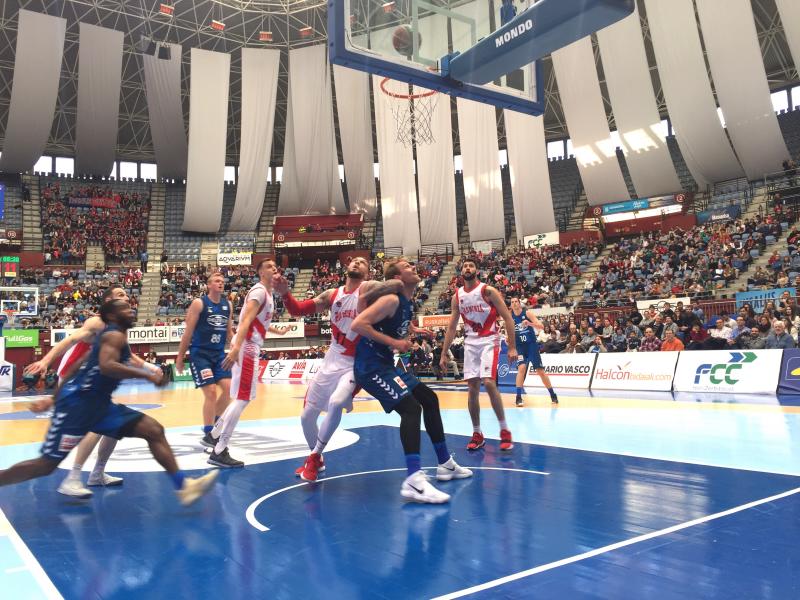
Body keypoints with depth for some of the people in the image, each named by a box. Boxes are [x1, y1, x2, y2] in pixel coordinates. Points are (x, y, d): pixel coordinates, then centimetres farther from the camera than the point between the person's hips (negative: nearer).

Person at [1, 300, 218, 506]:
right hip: (77, 402, -10)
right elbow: (106, 366, -30)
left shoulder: (109, 336, 20)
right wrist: (147, 374, -25)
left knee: (154, 430, -2)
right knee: (46, 465, -6)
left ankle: (183, 486, -7)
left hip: (97, 403, 10)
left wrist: (53, 399, 28)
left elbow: (76, 368, 24)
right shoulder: (115, 335, -9)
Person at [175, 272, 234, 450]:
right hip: (199, 353, -6)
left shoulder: (228, 305, 8)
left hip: (219, 353, 6)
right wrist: (180, 357, -7)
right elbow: (188, 331, -8)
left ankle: (215, 423, 20)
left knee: (228, 388, -2)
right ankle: (208, 435, 0)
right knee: (211, 392, -12)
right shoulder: (199, 303, -9)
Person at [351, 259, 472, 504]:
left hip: (385, 363, 11)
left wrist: (408, 331, 11)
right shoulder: (392, 300, -18)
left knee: (429, 399, 14)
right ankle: (414, 481, -29)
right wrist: (393, 342, -24)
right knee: (410, 407, -24)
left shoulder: (407, 303, 11)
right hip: (370, 366, -11)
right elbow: (357, 324, -26)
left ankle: (446, 464, 25)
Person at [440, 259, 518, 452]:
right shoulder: (457, 297, 7)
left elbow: (508, 318, -9)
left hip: (489, 341, -5)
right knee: (472, 388, 2)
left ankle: (505, 431, -6)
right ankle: (477, 434, 14)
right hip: (471, 343, 5)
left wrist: (512, 347, -14)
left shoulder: (488, 290, -8)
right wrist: (443, 354, 8)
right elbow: (451, 327, 12)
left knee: (489, 383, -19)